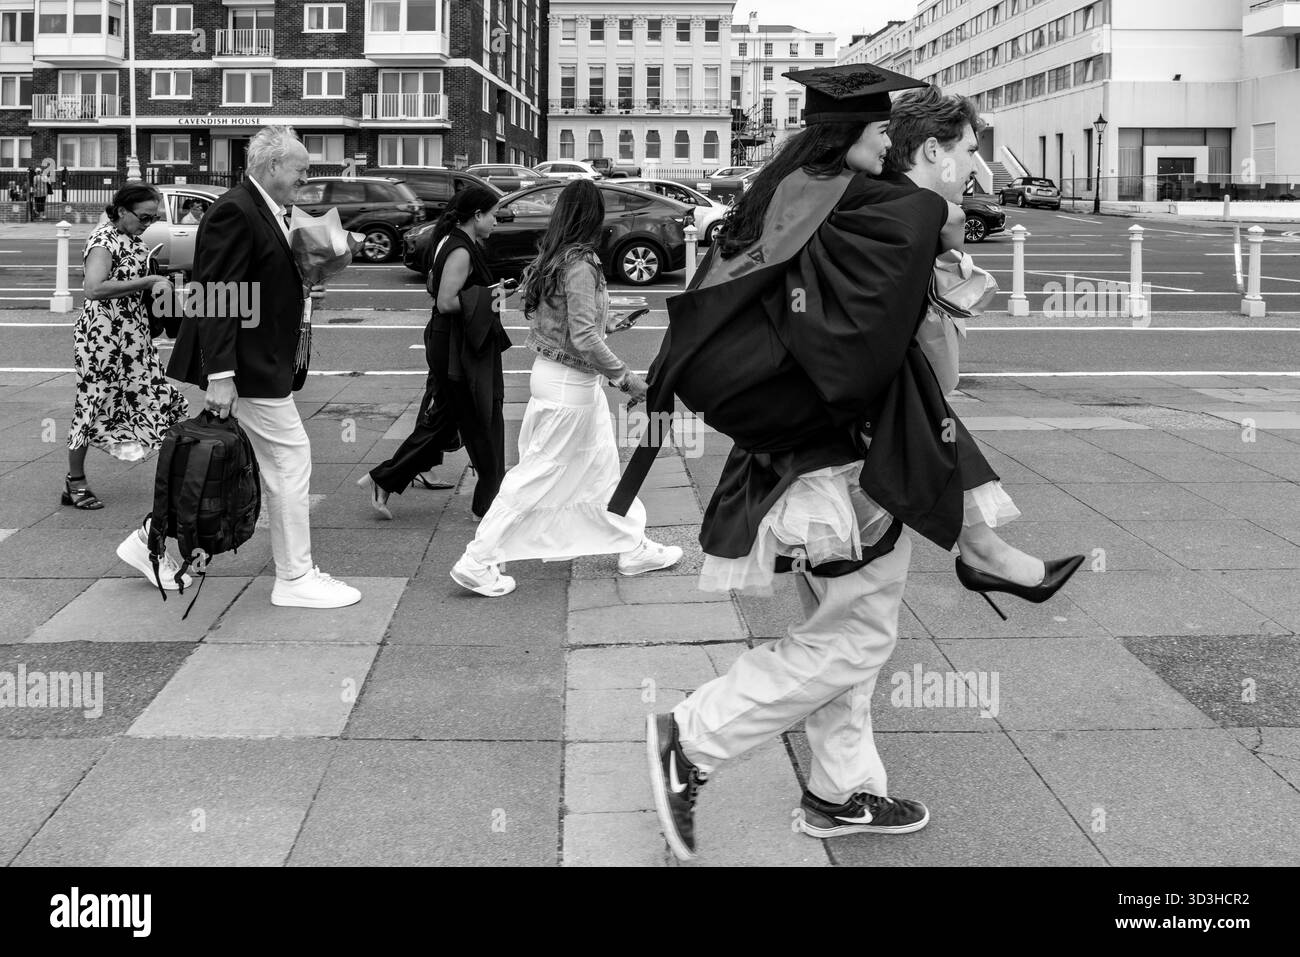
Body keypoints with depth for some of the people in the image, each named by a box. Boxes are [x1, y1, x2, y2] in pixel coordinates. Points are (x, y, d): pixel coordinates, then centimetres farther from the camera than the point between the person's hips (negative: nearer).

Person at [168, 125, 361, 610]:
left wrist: (300, 290, 8)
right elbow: (216, 294, -22)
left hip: (265, 361, 10)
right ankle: (295, 578, 5)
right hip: (248, 368, -10)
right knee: (290, 459, -4)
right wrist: (219, 374, -26)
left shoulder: (266, 211, 14)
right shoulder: (235, 212, -17)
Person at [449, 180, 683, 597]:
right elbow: (584, 340, -24)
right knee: (536, 476, -1)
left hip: (550, 371, 10)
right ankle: (477, 563, 4)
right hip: (569, 385, -10)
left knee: (603, 466, 18)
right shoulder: (580, 264, -21)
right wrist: (626, 377, -18)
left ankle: (635, 549, 30)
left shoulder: (549, 258, 5)